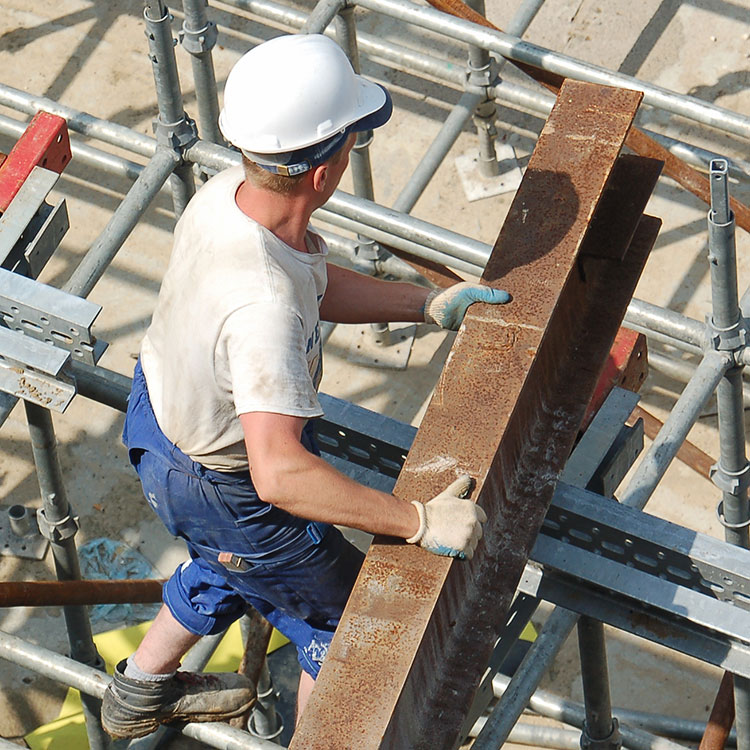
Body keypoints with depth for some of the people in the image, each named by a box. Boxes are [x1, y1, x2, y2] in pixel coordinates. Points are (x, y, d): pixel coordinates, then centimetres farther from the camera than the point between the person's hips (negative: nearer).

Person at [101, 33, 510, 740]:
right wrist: (421, 522, -43)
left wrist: (428, 303, -3)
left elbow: (313, 283, 3)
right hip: (220, 485, -8)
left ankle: (141, 689, 60)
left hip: (162, 410, 8)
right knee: (344, 616, 17)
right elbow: (280, 474, -49)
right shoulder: (262, 303, -45)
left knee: (231, 565, 37)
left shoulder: (226, 194, -18)